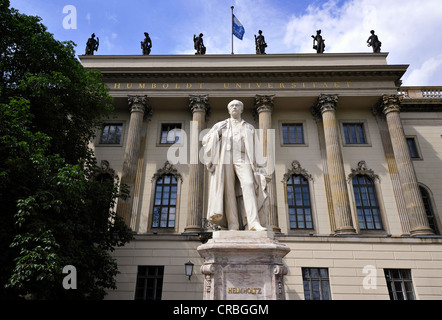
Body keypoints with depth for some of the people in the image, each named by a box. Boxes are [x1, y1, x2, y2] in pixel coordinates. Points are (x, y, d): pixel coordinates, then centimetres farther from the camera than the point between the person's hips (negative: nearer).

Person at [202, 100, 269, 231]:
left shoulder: (249, 128, 21)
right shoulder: (220, 125, 20)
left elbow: (256, 150, 15)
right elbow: (206, 141, 12)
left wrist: (261, 170, 6)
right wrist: (217, 132, -6)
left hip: (242, 160, 0)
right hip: (225, 160, 0)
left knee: (249, 186, -23)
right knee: (229, 190, -14)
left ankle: (254, 223, -32)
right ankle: (233, 226, -16)